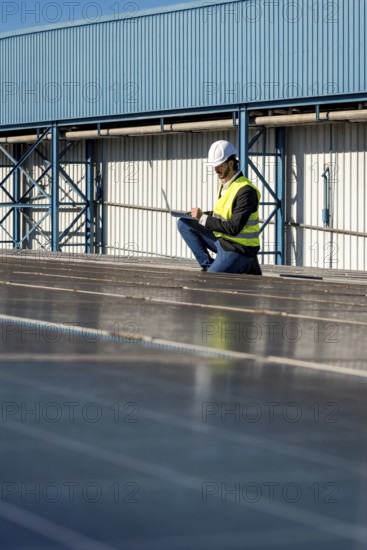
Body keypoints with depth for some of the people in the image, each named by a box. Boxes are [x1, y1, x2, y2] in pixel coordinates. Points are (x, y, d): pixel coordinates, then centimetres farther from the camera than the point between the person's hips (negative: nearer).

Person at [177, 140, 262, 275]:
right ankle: (208, 265, 0)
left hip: (238, 249, -9)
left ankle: (246, 268, 3)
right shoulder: (225, 184, 8)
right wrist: (201, 215, 1)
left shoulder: (246, 190, -21)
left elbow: (234, 228, -24)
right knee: (184, 224, 2)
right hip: (221, 240, 9)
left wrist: (204, 219, -20)